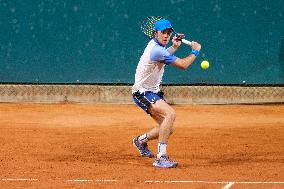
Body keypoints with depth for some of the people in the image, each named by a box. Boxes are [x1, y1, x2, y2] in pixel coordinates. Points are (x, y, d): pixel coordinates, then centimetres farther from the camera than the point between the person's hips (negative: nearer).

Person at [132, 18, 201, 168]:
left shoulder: (154, 44, 8)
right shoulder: (156, 50, -24)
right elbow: (183, 65, -19)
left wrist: (174, 47, 24)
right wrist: (195, 51, -4)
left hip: (153, 92, 10)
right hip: (142, 93, -10)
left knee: (167, 130, 10)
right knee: (170, 114, -32)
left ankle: (141, 140, 38)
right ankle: (161, 157, -34)